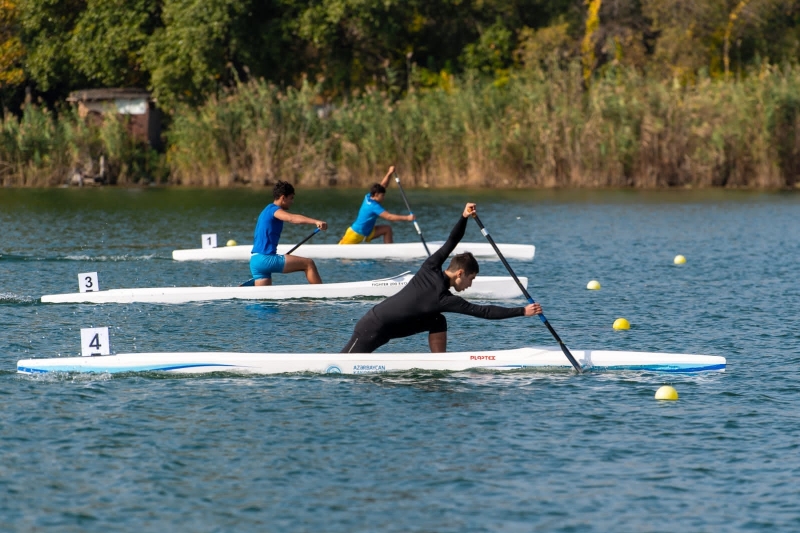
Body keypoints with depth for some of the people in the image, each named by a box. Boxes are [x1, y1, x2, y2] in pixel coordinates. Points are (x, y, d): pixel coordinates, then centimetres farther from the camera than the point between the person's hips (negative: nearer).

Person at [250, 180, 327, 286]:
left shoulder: (266, 211, 23)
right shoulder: (273, 209, -8)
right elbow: (292, 218, -29)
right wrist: (315, 222, -42)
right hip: (265, 259, -10)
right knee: (309, 264, -8)